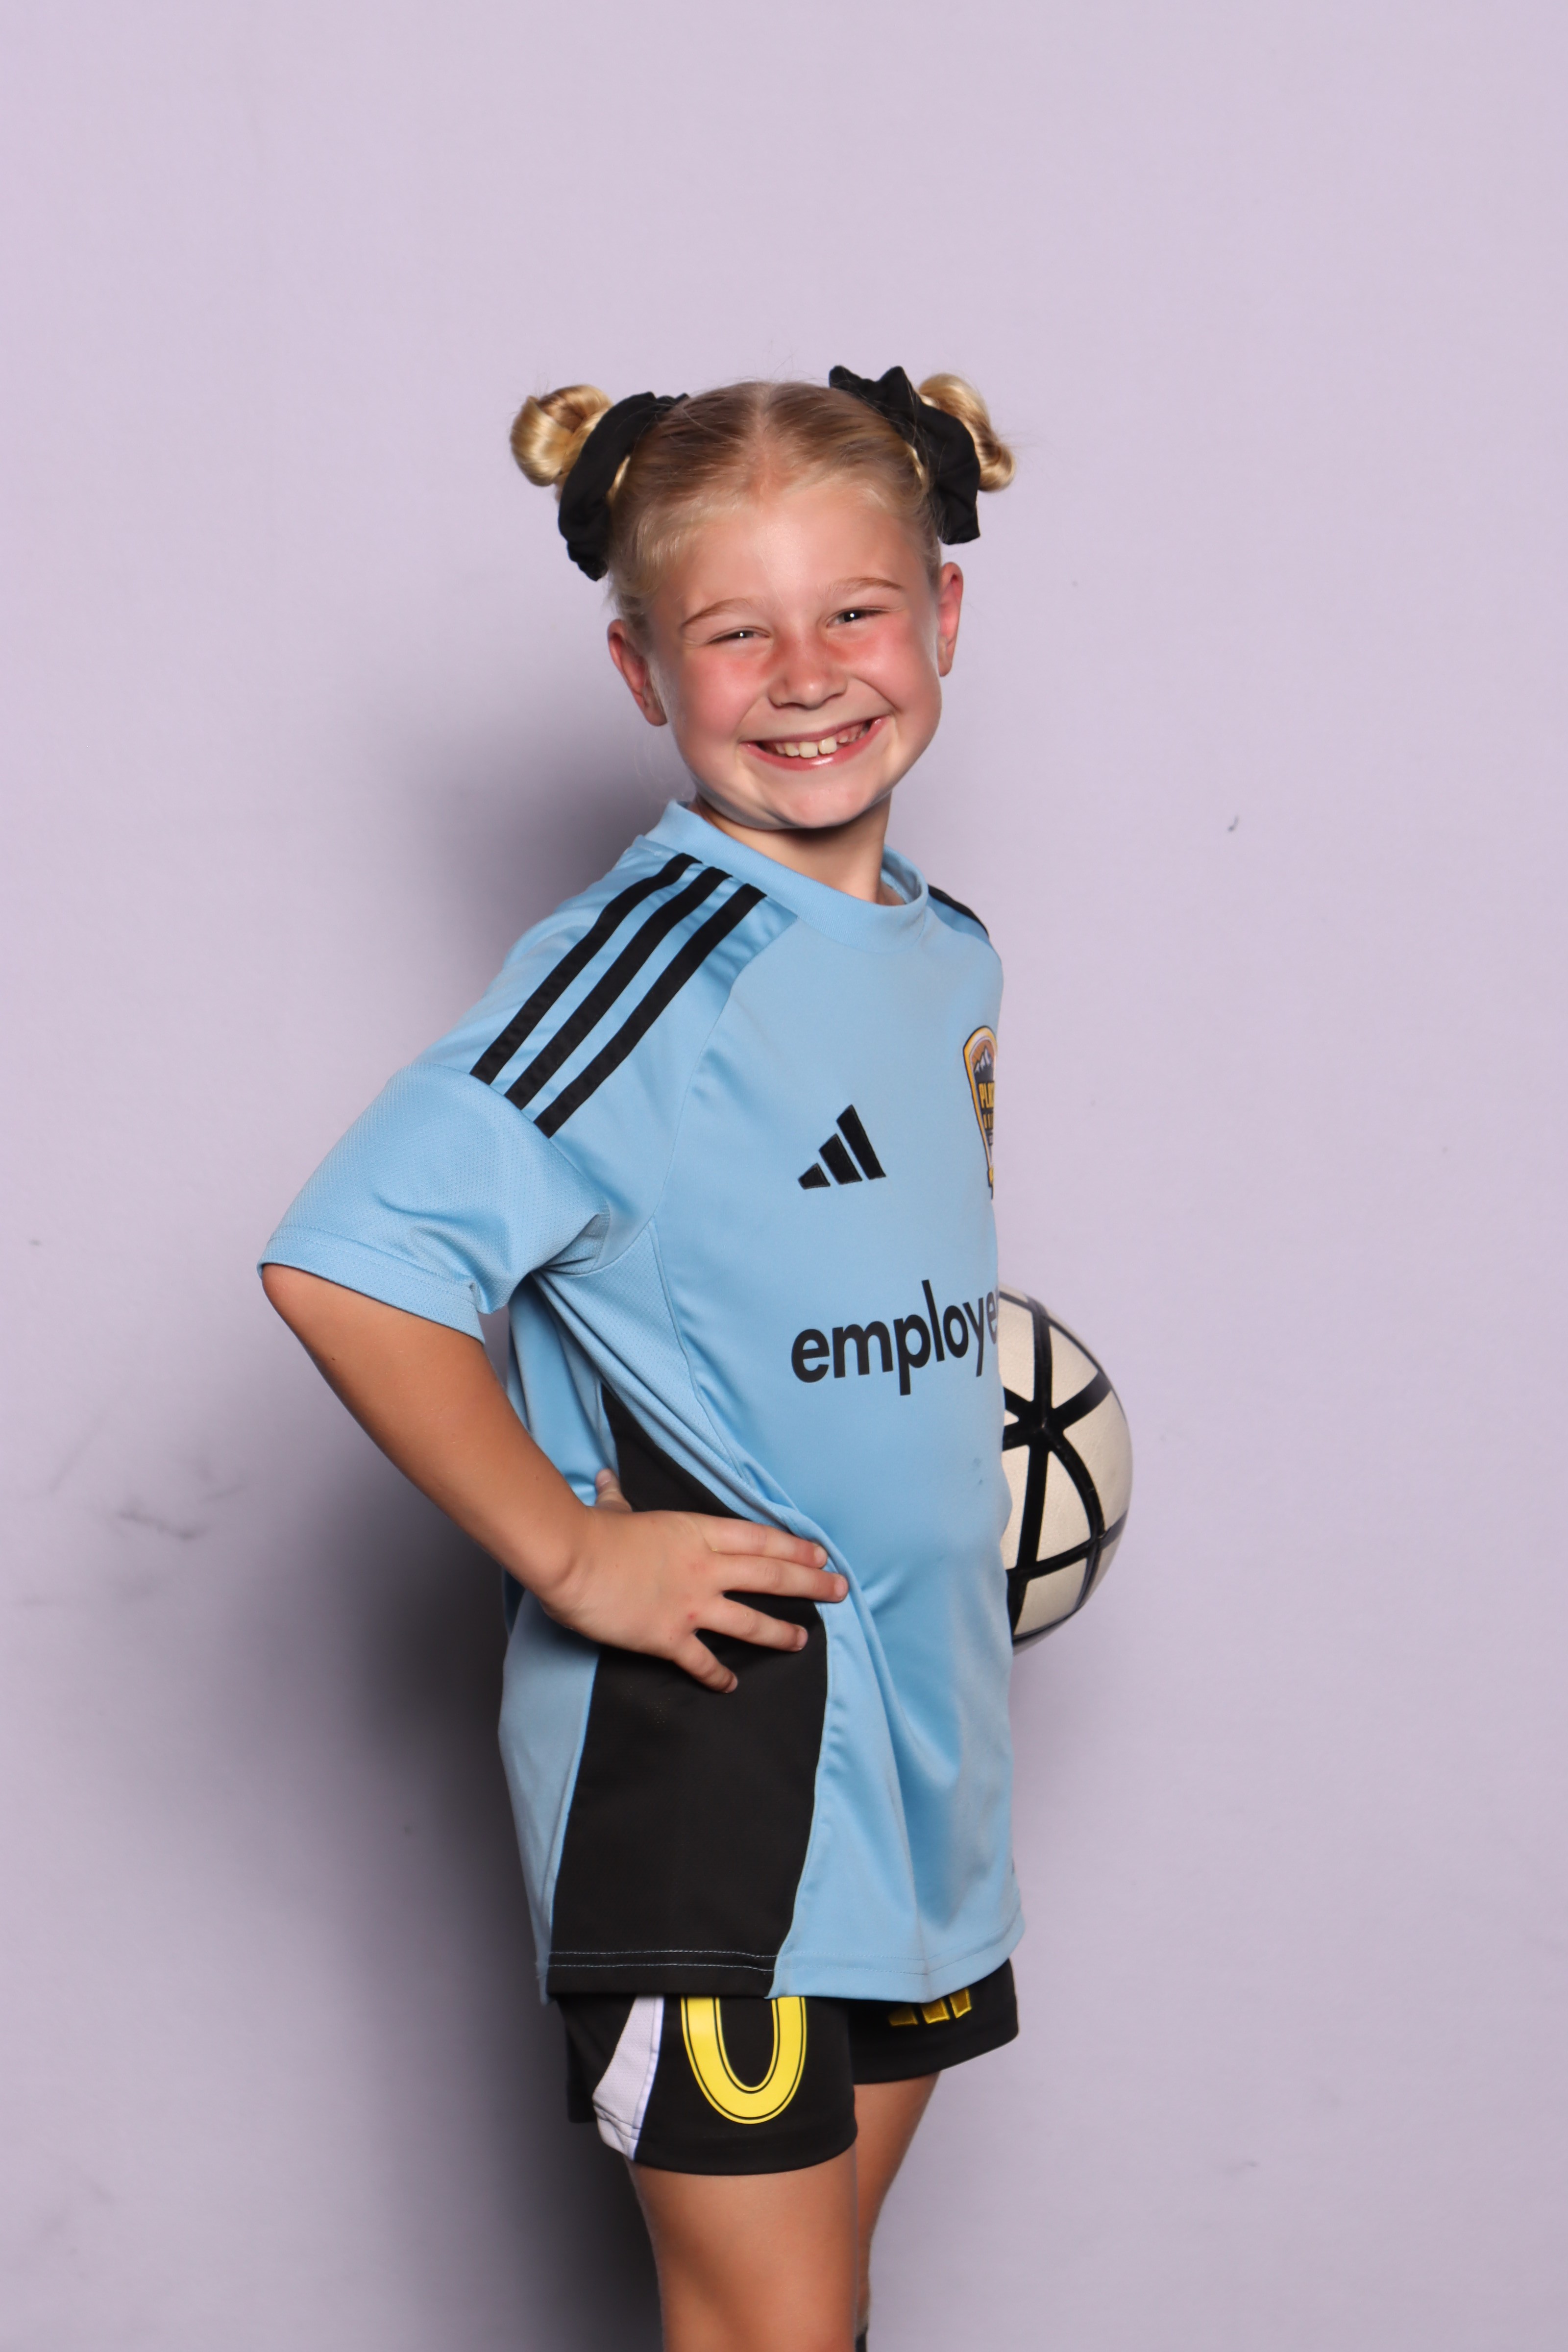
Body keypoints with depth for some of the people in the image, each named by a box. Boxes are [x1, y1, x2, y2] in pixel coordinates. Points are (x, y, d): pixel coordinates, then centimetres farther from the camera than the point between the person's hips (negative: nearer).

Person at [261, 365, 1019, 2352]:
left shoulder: (948, 956, 8)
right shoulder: (652, 961, -17)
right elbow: (343, 1264, -25)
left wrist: (950, 1475, 11)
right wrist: (566, 1551, -20)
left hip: (914, 1722, 8)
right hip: (697, 1741, -8)